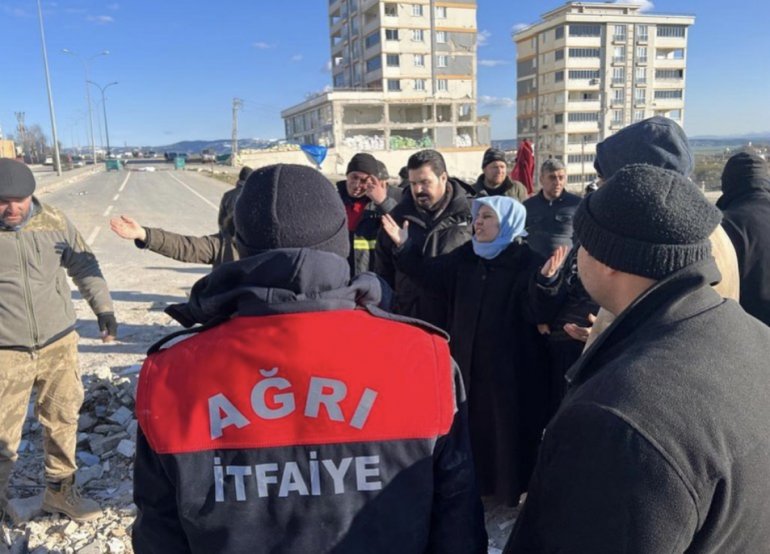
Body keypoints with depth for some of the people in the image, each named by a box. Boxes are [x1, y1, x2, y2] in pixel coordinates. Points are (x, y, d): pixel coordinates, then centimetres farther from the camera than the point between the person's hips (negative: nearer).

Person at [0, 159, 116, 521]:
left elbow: (84, 266, 9)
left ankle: (59, 489, 35)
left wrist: (103, 307, 5)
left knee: (62, 419, 15)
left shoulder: (54, 222, -2)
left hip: (59, 344, 3)